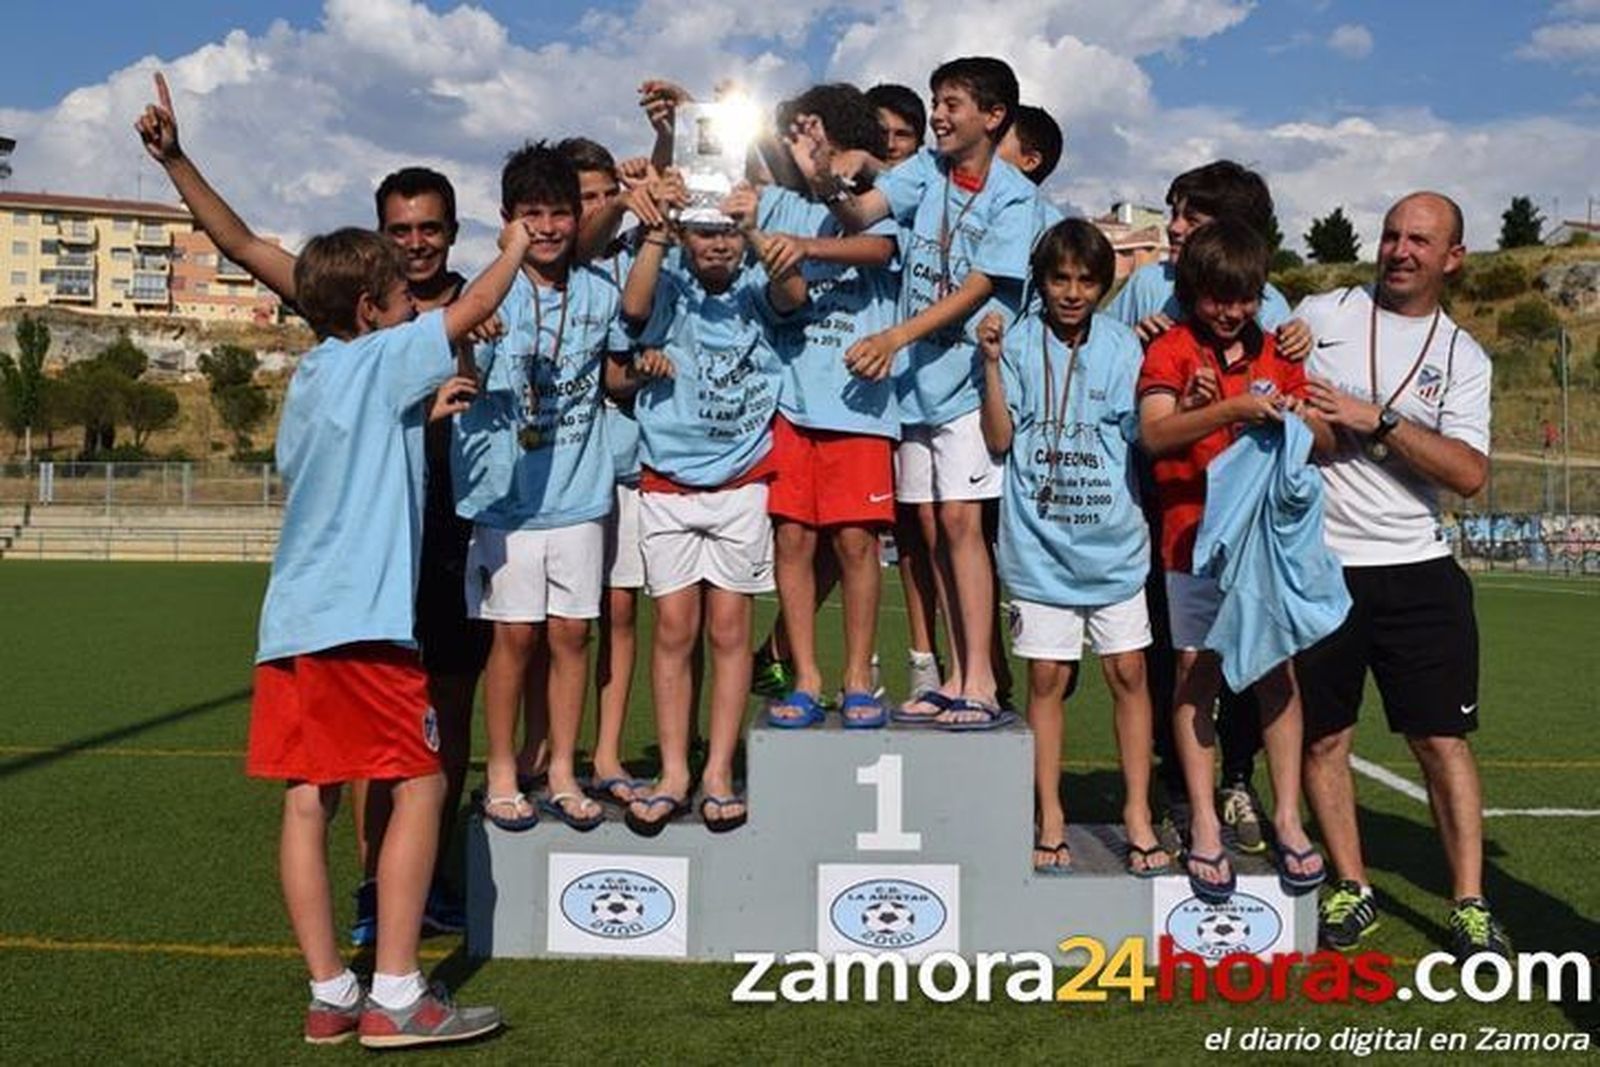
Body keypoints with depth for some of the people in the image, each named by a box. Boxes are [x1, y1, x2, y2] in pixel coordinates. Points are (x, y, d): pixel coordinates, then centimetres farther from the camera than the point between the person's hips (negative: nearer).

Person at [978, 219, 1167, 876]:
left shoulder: (1123, 346, 3)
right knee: (1047, 677, 5)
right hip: (1039, 543, -1)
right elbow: (999, 441, -5)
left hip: (1113, 539, 1)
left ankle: (1138, 812, 17)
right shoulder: (1019, 345, -1)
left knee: (1128, 672, 4)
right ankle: (1050, 819, 17)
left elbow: (1144, 436, 2)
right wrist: (991, 363, -13)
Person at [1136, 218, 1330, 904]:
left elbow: (1326, 443, 15)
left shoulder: (1277, 353, 12)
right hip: (1196, 535, -3)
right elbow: (1154, 434, -19)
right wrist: (1230, 410, -31)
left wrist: (1302, 419, -7)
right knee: (1197, 673, 0)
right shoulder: (1172, 349, -1)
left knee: (1279, 673, 3)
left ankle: (1287, 818, 12)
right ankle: (1204, 828, 7)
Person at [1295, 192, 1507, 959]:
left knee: (1443, 739, 0)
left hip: (1417, 568, 1)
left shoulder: (1463, 358, 7)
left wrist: (1378, 419, -14)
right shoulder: (1320, 314, 6)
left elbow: (1469, 473, -5)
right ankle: (1351, 890, 18)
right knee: (1322, 735, 4)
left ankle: (1470, 907, 9)